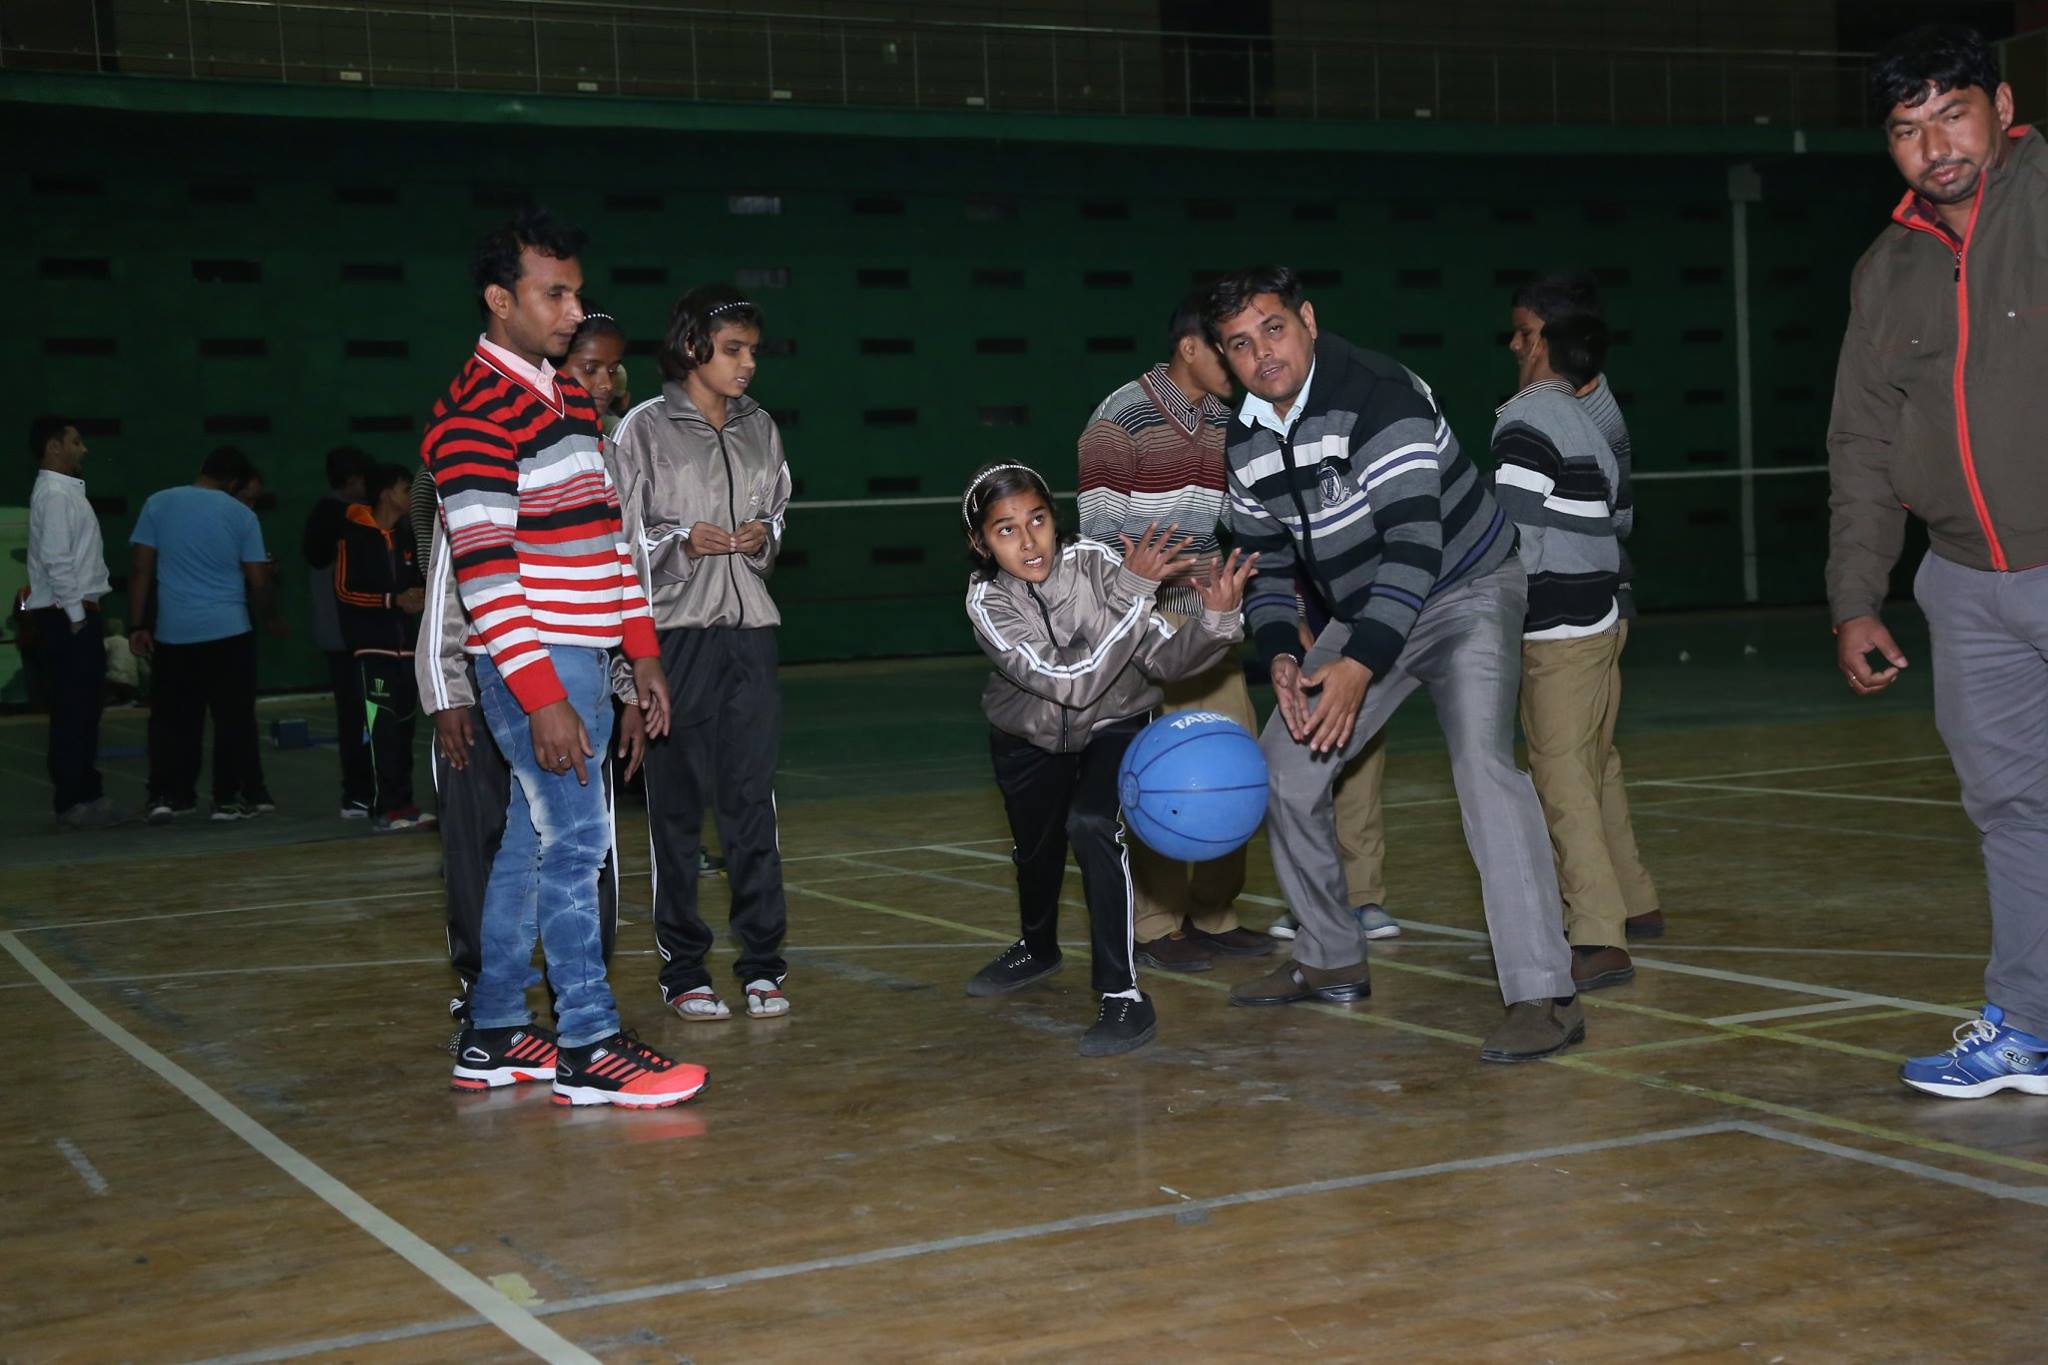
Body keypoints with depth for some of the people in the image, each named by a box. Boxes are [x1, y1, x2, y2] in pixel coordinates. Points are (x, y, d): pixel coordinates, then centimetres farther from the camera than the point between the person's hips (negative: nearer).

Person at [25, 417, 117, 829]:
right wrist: (76, 615, -19)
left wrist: (85, 611, 15)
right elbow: (56, 560, -20)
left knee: (86, 707, 13)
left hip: (77, 614, 10)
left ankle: (84, 792, 20)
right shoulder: (54, 494, -13)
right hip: (65, 617, -10)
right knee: (72, 710, -7)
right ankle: (73, 803, -3)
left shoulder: (67, 491, 18)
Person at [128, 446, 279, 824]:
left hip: (173, 633, 2)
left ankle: (165, 796, 6)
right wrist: (270, 620, 15)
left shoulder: (158, 505, 3)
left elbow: (141, 570, 1)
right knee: (233, 718, 6)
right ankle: (228, 798, 7)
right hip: (228, 631, -2)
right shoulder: (241, 514, -1)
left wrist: (138, 626, 4)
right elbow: (258, 581, -1)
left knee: (171, 718, 10)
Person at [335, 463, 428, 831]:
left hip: (406, 644, 7)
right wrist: (394, 601, -17)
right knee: (381, 728, -11)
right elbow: (344, 589, -10)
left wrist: (422, 595, 6)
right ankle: (383, 808, -11)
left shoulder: (405, 537, 17)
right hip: (373, 647, -7)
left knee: (404, 726, 7)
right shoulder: (355, 535, -5)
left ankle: (403, 803, 12)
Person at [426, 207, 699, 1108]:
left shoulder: (568, 399, 16)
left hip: (586, 660, 9)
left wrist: (641, 650, 16)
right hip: (533, 667, -9)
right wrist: (541, 695, -22)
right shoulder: (474, 415, -13)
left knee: (529, 843, 12)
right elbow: (482, 570, -19)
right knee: (574, 840, -8)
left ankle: (493, 1035, 20)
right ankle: (588, 1048, -1)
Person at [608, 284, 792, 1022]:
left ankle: (762, 963, 10)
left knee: (753, 800, 3)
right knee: (675, 805, 1)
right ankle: (682, 969, 9)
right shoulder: (644, 428, -2)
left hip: (749, 629, 4)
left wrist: (763, 536, 1)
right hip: (675, 632, -4)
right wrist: (683, 541, -17)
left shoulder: (760, 427, 12)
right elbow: (620, 536, -2)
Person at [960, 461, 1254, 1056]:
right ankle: (1038, 949, 53)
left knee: (1092, 827, -26)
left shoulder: (1093, 562, -29)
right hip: (1027, 738, 2)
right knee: (1034, 848, 20)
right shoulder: (987, 601, -30)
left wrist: (1215, 619, -48)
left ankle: (1124, 994, -20)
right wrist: (1134, 592, -45)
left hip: (1112, 726, -2)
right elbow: (1070, 680, -41)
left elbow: (1163, 659, -28)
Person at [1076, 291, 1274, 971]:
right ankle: (1156, 927, 5)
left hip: (1209, 618, 7)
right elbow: (1100, 530, -11)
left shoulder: (1222, 420, 12)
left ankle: (1213, 913, 17)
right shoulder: (1121, 419, -10)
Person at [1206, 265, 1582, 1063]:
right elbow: (1264, 562, 10)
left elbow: (1415, 544, -32)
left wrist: (1360, 667, -37)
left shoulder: (1377, 397, -26)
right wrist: (1280, 655, -9)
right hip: (1365, 612, 8)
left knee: (1481, 761, -29)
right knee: (1283, 769, 7)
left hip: (1468, 591, -8)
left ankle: (1544, 996, -29)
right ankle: (1331, 963, 25)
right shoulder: (1248, 441, 0)